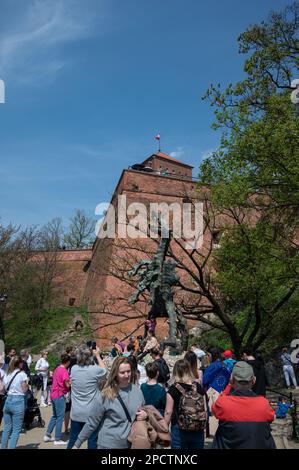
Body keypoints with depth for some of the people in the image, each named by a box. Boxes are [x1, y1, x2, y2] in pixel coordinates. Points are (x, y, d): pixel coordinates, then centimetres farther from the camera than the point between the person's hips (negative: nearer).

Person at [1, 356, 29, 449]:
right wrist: (27, 383, 9)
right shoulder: (22, 374, -9)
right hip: (18, 401, -6)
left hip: (8, 400, 6)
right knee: (16, 430, 2)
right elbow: (24, 390, -7)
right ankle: (11, 447, -1)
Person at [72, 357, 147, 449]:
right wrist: (77, 444, -6)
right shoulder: (106, 395, -15)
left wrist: (145, 415, -10)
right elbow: (92, 422, -9)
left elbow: (144, 410, 11)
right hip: (109, 444, -3)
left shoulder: (136, 390, -5)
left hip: (132, 443, 3)